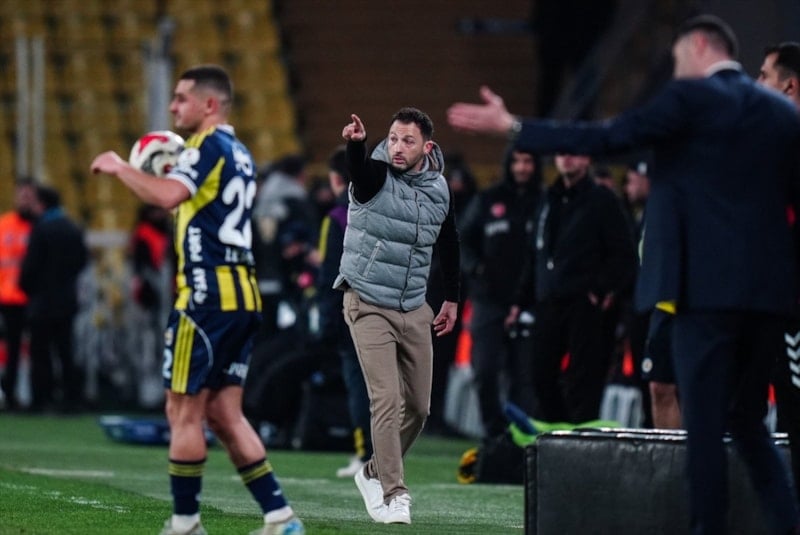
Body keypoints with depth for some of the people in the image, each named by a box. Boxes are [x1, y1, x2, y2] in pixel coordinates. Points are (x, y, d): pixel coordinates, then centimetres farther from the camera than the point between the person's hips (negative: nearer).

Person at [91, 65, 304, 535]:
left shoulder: (209, 147, -9)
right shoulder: (240, 155, 20)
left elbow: (167, 196, -26)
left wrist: (120, 167, -13)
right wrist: (174, 171, 26)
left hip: (208, 294, -9)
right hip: (244, 295, 9)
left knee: (184, 410, -2)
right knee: (224, 413, 9)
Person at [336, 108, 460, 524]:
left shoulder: (439, 191, 3)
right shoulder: (376, 175, -11)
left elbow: (449, 243, 19)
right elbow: (358, 166, -37)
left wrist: (452, 298, 22)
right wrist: (355, 143, -60)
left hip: (415, 311, 5)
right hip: (368, 305, -5)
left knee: (418, 407, 8)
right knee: (387, 399, -15)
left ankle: (376, 474, 29)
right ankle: (393, 495, -11)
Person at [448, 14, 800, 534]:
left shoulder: (689, 99, -5)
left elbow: (604, 137, -8)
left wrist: (513, 127, -3)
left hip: (707, 282, -6)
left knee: (704, 420, -1)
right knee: (748, 420, 15)